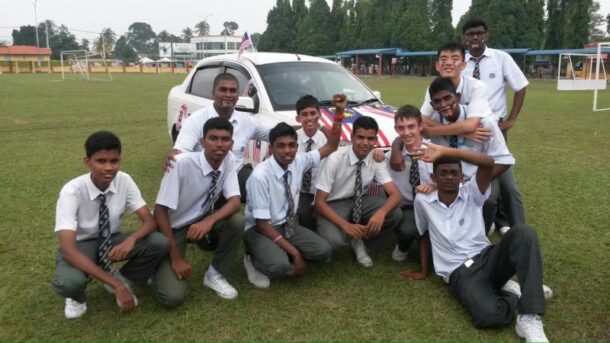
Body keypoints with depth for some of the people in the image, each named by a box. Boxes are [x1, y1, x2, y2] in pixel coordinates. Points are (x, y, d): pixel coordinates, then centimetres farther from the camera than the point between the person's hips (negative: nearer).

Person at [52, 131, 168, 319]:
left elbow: (149, 220, -16)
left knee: (159, 242, -24)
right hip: (80, 246, -3)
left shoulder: (124, 180, -18)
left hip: (112, 240, 3)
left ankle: (123, 279, 4)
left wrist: (131, 240, -41)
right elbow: (68, 249, -35)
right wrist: (115, 284, -40)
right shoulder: (71, 191, -28)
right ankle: (77, 297, 3)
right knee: (68, 282, -37)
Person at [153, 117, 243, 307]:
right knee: (173, 296, -20)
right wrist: (176, 257, -24)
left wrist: (209, 221, -38)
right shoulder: (182, 163, -28)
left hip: (202, 223, 5)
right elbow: (160, 211, -24)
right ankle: (160, 268, 15)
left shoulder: (228, 161, -12)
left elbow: (235, 202, -17)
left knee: (237, 220, -26)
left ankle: (215, 275, -3)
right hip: (172, 228, -4)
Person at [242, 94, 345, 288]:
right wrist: (295, 252, -25)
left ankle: (283, 256, 5)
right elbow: (262, 223, -23)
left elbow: (330, 147, 0)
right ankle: (254, 260, -1)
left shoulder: (299, 161, -10)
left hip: (287, 225, 6)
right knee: (280, 265, -33)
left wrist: (339, 112, -14)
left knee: (323, 251, -14)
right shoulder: (260, 176, -26)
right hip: (259, 229, -6)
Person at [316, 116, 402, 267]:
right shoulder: (335, 159, -23)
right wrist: (346, 225, -34)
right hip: (333, 205, -4)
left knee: (395, 214, -22)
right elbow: (320, 202, -22)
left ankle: (361, 240, 3)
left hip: (360, 202, 4)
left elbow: (395, 195, -18)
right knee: (333, 241, -34)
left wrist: (381, 212, -40)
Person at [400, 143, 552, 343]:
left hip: (487, 258, 2)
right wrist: (423, 270, 20)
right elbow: (423, 234, 19)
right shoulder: (423, 201, 4)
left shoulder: (472, 193, 2)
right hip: (460, 273, -2)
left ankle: (529, 319, -28)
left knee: (523, 233, -31)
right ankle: (512, 293, 3)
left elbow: (488, 164, -16)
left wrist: (446, 151, -22)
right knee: (488, 315, -36)